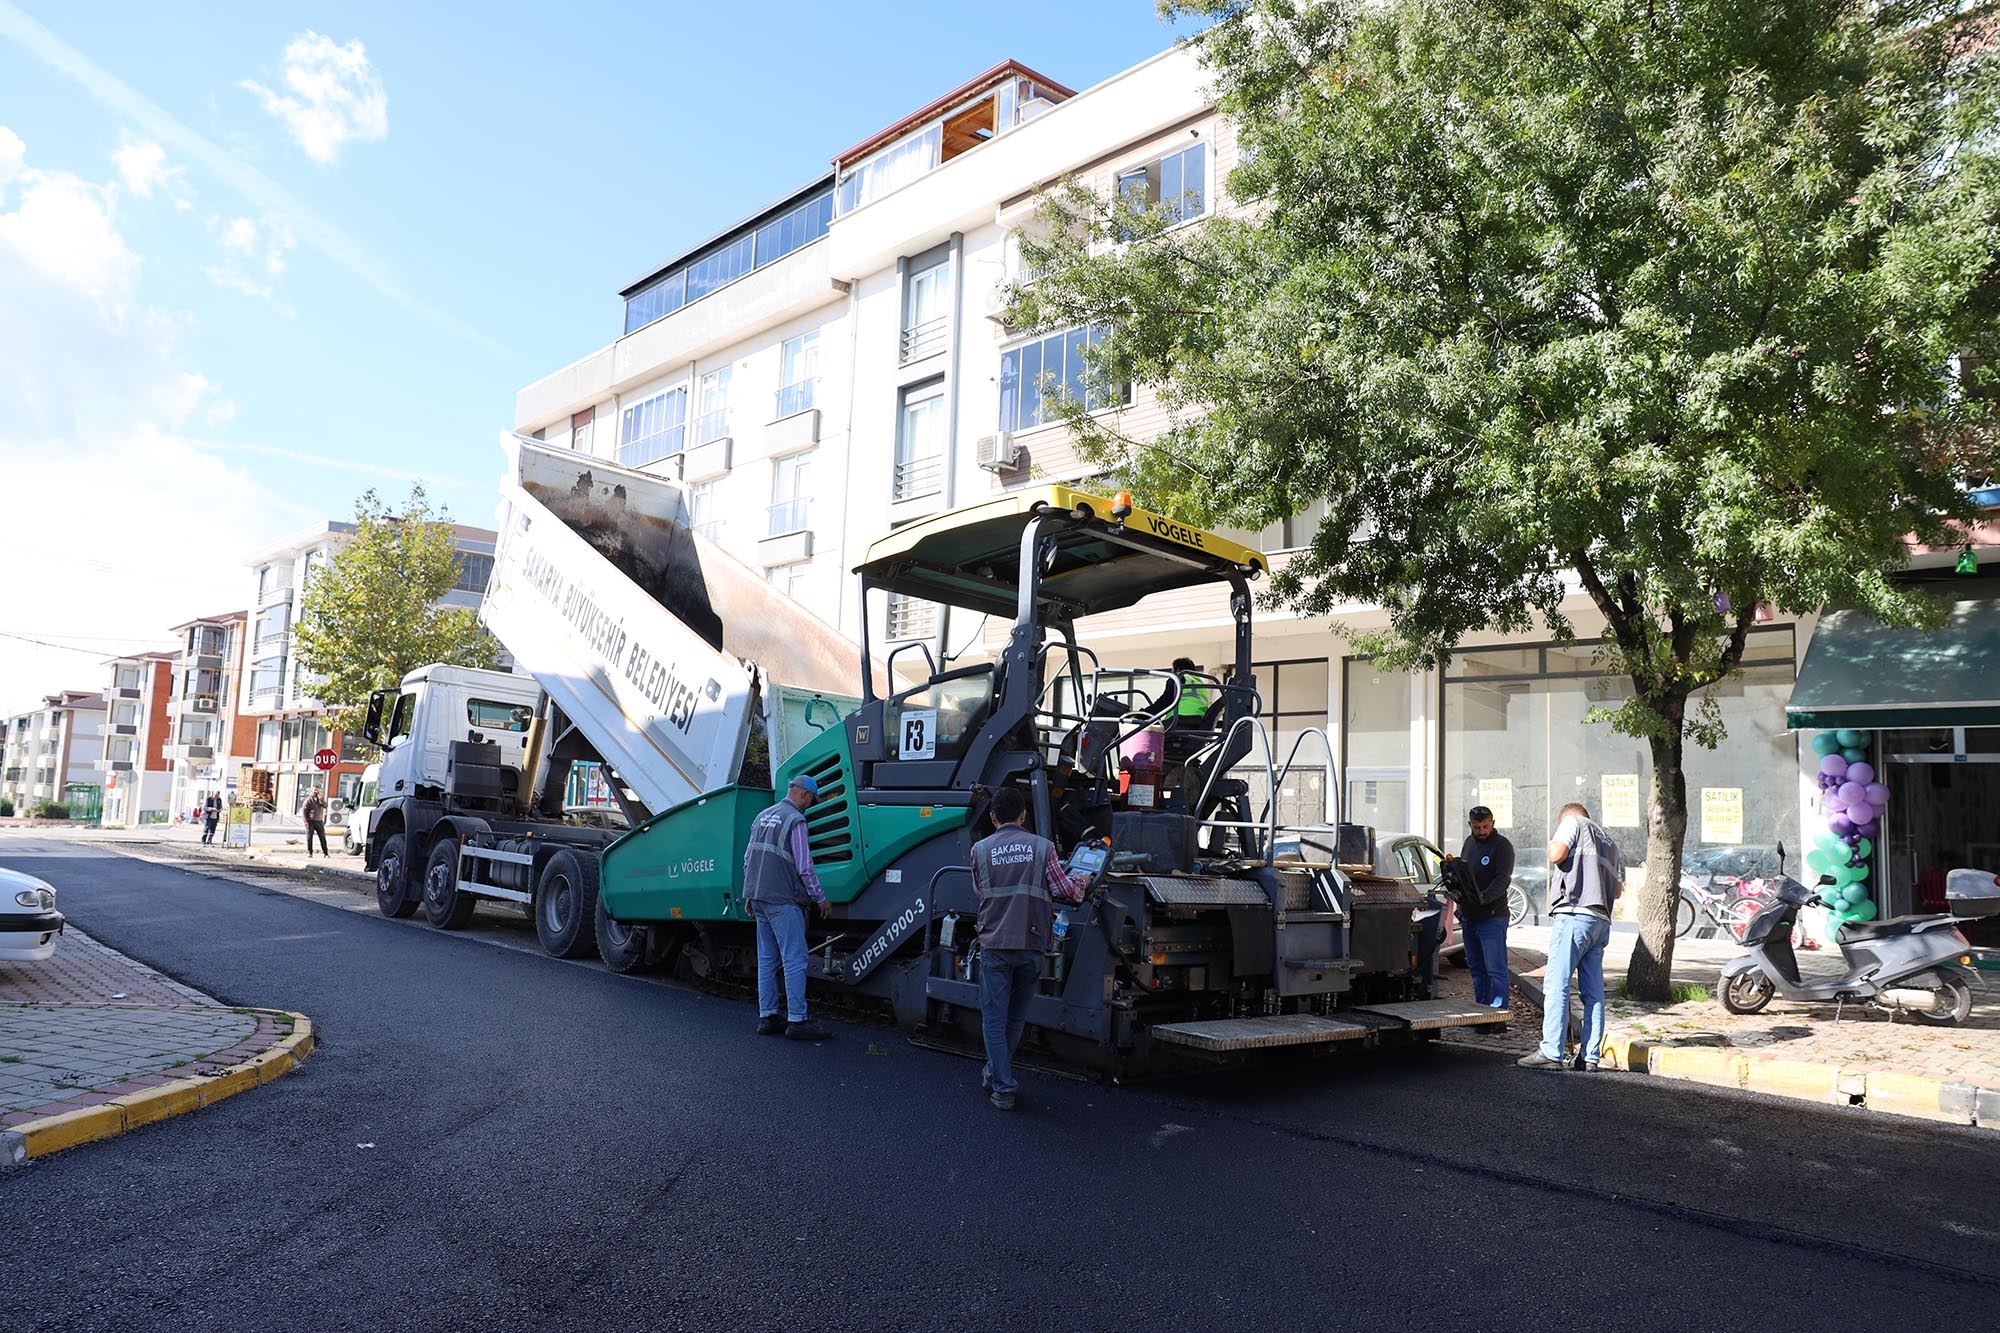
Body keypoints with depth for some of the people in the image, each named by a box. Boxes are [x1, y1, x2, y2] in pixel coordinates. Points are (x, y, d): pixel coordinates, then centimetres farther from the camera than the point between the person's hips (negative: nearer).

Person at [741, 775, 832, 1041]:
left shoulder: (763, 817, 14)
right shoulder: (796, 820, -11)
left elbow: (748, 859, 18)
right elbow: (804, 867, -13)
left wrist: (750, 895, 25)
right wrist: (820, 898, -2)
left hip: (759, 898, 9)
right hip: (783, 900, -9)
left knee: (767, 959, 11)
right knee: (795, 960, -6)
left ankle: (766, 1017, 14)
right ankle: (797, 1021, -7)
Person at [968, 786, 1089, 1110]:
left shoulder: (980, 849, 2)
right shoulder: (1042, 846, 0)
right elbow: (1066, 890, 0)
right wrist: (1082, 883, 21)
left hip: (994, 946, -1)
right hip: (1031, 946, 1)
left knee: (994, 1019, 5)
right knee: (1016, 1017, 18)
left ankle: (1003, 1088, 1)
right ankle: (995, 1074, 32)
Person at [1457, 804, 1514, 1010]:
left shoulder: (1502, 845, -7)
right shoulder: (1469, 843, 16)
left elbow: (1503, 879, -18)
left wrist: (1485, 897, -34)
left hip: (1492, 918, -8)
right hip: (1468, 917, 8)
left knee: (1496, 970, -9)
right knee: (1477, 969, 13)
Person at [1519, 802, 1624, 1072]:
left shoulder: (1572, 822, 6)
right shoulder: (1610, 841, 27)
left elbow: (1556, 855, -9)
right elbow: (1618, 889, 24)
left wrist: (1553, 844, 12)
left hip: (1573, 914, -8)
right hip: (1601, 920, 8)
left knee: (1557, 985, -8)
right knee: (1593, 991, 8)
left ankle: (1551, 1052, -12)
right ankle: (1590, 1056, 7)